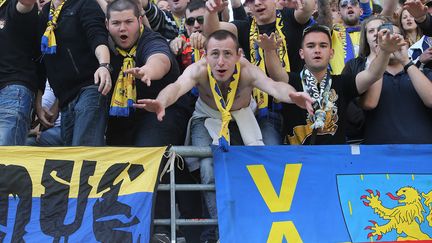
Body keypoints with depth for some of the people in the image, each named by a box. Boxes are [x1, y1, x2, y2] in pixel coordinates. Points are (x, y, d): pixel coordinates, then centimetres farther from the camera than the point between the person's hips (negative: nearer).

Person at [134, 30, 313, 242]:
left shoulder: (246, 70, -32)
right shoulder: (199, 69, -31)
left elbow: (274, 86, -51)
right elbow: (178, 86, -52)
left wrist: (292, 96, -75)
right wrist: (162, 101, -76)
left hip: (243, 119, 1)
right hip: (208, 119, 0)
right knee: (210, 170, -22)